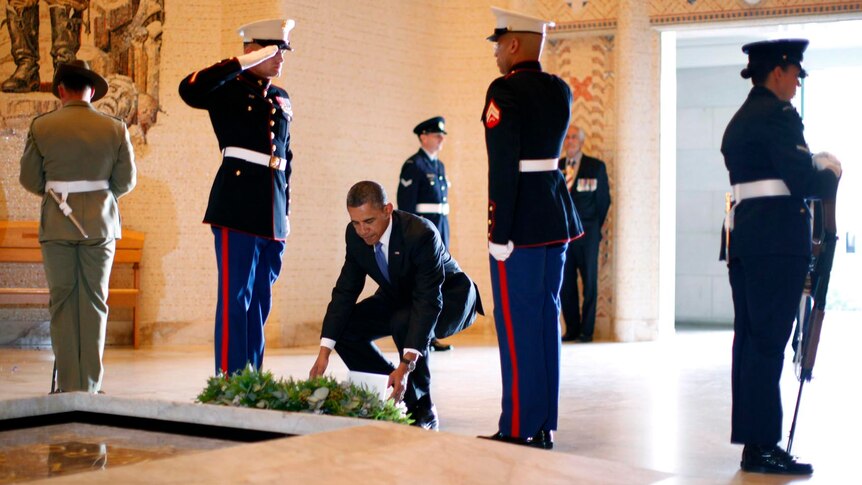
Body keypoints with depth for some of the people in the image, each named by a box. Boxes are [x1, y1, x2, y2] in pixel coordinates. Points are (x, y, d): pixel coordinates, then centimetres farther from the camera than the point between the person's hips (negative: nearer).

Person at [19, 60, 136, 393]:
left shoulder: (41, 127, -4)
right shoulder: (115, 129, -2)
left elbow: (29, 178, 2)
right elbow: (126, 181, 2)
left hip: (57, 224, -1)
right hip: (101, 224, 1)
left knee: (62, 303, 7)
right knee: (94, 304, 7)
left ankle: (68, 386, 7)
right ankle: (90, 385, 8)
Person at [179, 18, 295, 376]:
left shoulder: (282, 99, 18)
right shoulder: (229, 89, 0)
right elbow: (189, 89, -22)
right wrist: (243, 63, -19)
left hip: (273, 215, 7)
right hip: (239, 209, -6)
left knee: (260, 301, 10)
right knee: (236, 299, -8)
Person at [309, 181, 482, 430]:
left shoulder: (421, 234, -35)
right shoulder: (355, 235, -15)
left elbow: (429, 303, -39)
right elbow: (345, 292, -10)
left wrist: (406, 365, -47)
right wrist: (324, 352, -20)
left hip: (448, 297, -7)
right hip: (399, 297, 7)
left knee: (404, 323, -37)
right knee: (344, 328, -14)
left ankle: (423, 409, -17)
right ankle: (395, 393, 4)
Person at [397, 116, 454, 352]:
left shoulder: (439, 165, 18)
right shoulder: (413, 165, -7)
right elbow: (406, 204, -12)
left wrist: (445, 231, 16)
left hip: (441, 226, 8)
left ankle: (430, 334, 15)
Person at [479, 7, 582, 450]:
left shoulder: (505, 90, -13)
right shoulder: (560, 91, 10)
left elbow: (502, 166, -18)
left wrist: (499, 234, -17)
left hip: (520, 220, -8)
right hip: (556, 216, 8)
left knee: (518, 326, -2)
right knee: (546, 321, 12)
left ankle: (519, 430, 3)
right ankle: (544, 427, 18)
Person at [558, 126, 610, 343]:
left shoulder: (596, 167, 4)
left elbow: (604, 199, 7)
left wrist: (595, 227, 7)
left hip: (586, 231, -2)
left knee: (589, 281, 0)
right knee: (565, 282, 2)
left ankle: (586, 330, 7)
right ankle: (572, 329, 11)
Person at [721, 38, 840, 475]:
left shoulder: (738, 120, 19)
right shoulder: (778, 115, -10)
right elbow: (803, 181, -15)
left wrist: (812, 167, 16)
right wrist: (830, 173, 4)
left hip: (743, 237, 9)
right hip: (777, 239, -9)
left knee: (750, 337, 10)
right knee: (769, 340, -6)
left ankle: (752, 440, 16)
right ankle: (762, 445, -3)